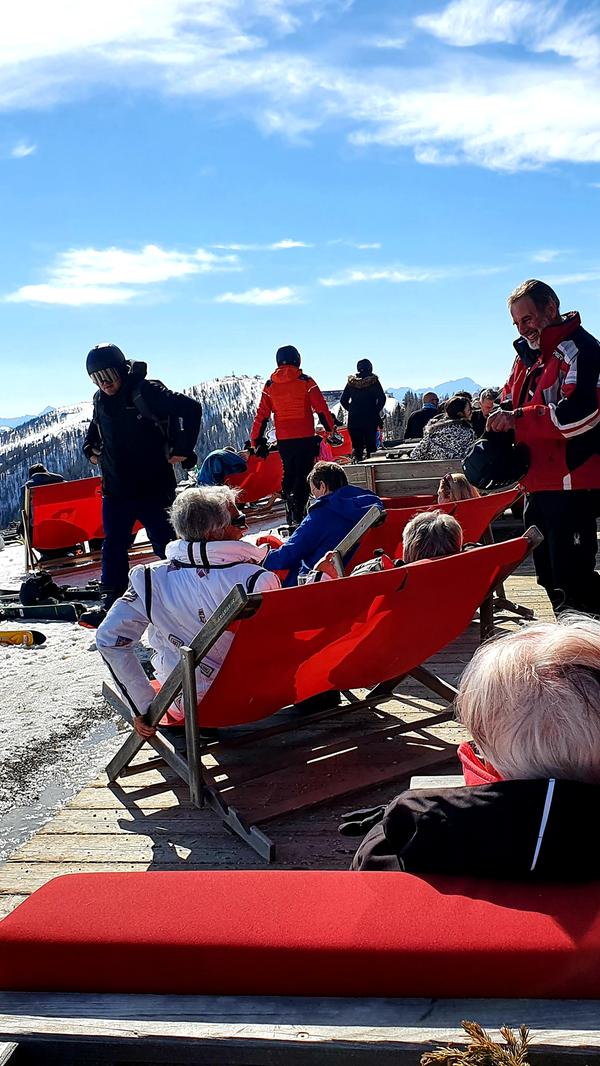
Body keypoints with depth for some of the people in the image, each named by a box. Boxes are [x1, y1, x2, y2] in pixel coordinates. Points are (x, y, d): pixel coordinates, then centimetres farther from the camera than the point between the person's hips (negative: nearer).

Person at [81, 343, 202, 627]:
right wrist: (91, 448, 15)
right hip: (115, 488, 7)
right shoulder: (101, 400, 8)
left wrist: (182, 449, -18)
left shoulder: (146, 391, -15)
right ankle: (113, 601, 17)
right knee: (114, 544, 9)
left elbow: (190, 408, -20)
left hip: (153, 486, -7)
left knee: (165, 542, -3)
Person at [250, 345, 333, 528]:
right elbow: (321, 409, -5)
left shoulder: (270, 385, 6)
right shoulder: (306, 382, -4)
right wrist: (331, 430, 3)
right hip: (305, 437, -3)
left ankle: (290, 512, 17)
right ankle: (298, 514, -12)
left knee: (288, 472, 18)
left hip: (283, 439, 3)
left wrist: (257, 440, 13)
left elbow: (262, 415, 7)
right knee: (303, 474, -1)